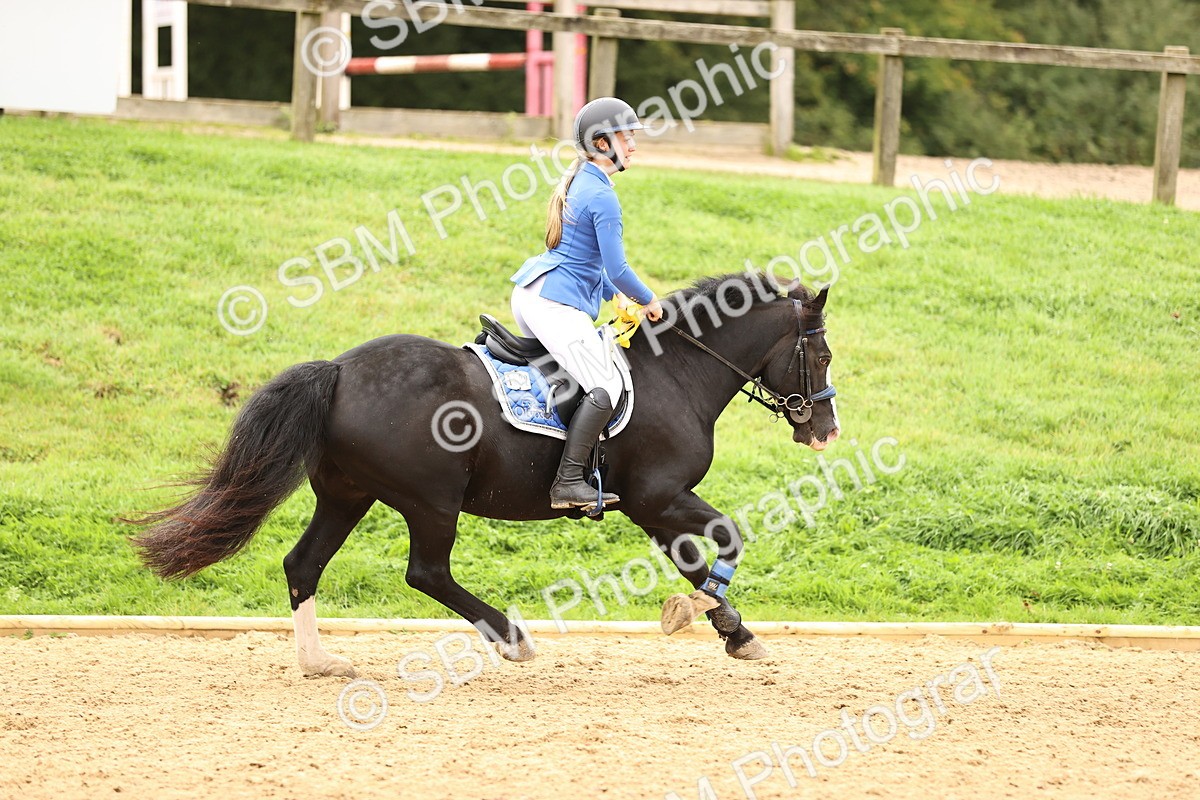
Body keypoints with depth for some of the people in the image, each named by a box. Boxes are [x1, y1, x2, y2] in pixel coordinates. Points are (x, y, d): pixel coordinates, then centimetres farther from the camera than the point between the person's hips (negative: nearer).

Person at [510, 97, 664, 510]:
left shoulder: (577, 182, 16)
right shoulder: (602, 197, -14)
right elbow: (617, 269, -15)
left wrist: (616, 295, 25)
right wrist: (649, 301, 1)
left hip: (528, 294, 11)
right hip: (558, 305, -11)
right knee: (606, 386, -15)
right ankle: (568, 482, -23)